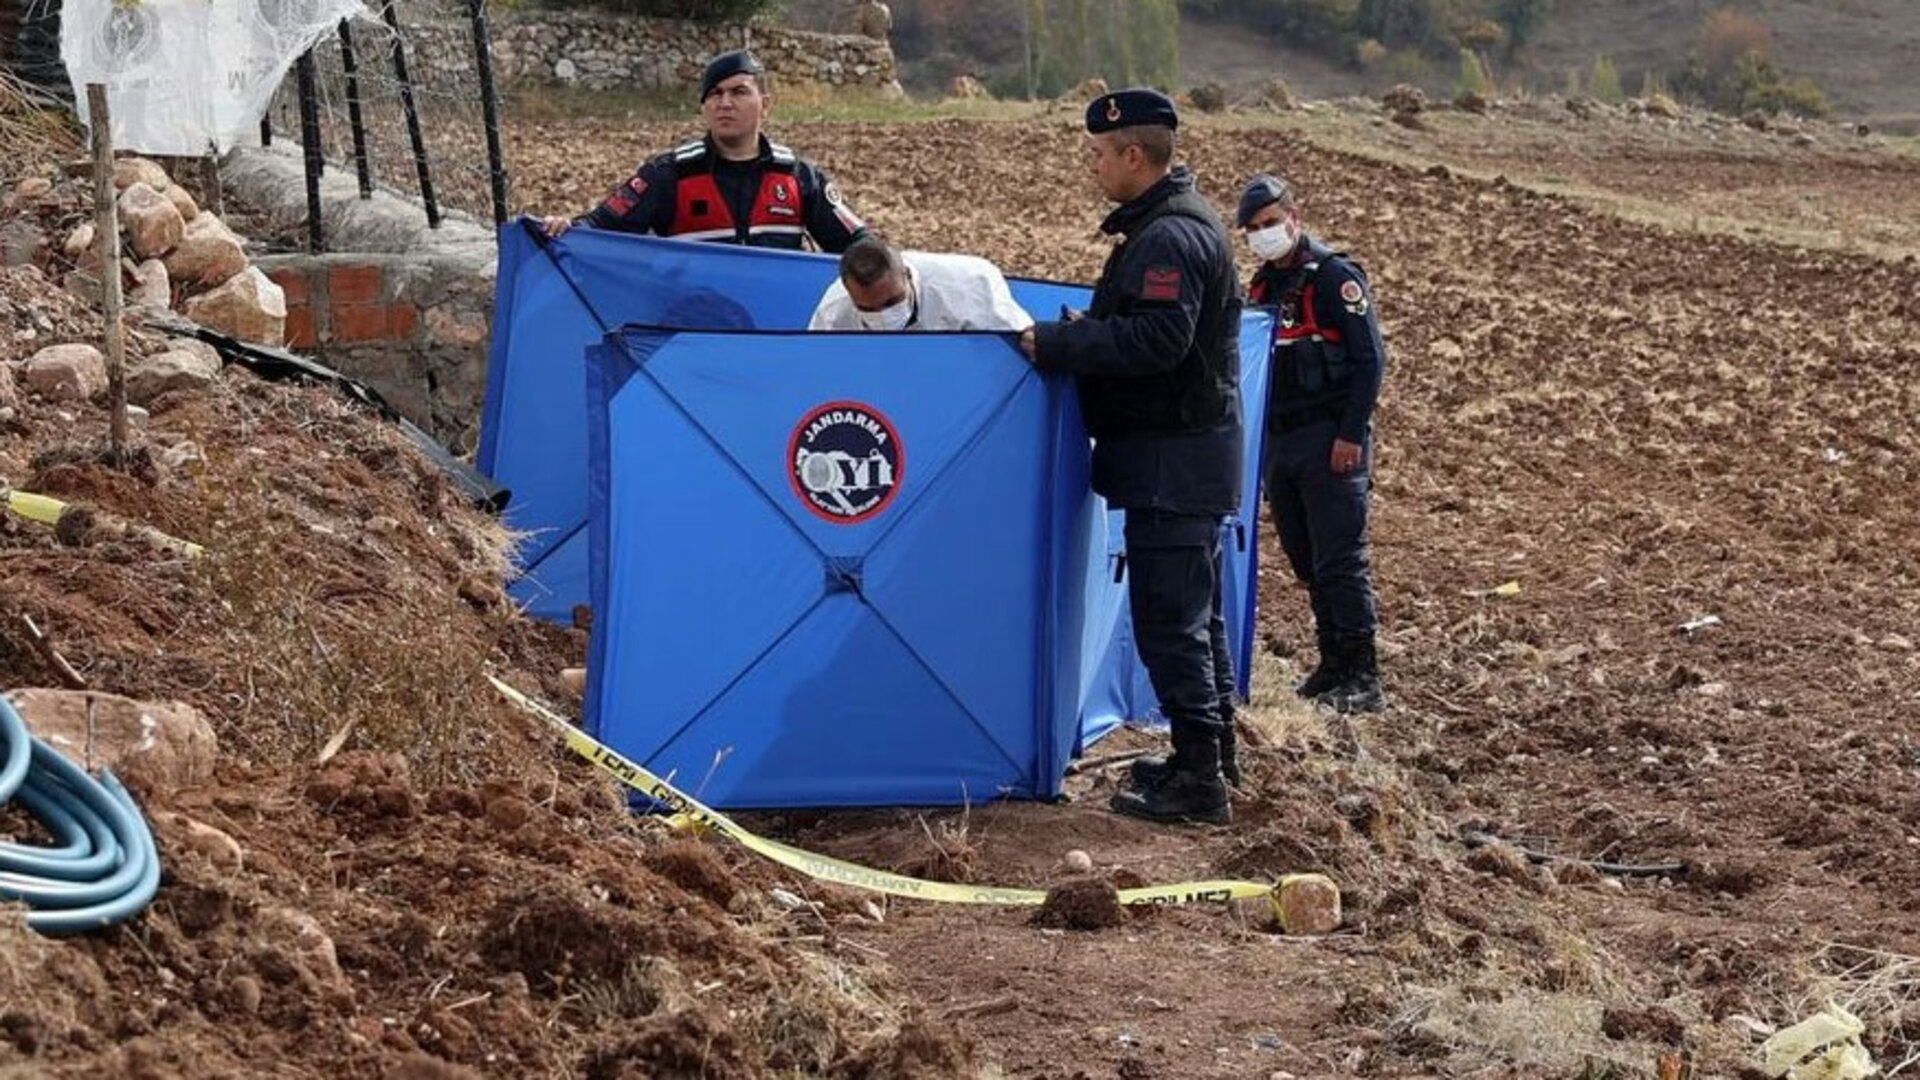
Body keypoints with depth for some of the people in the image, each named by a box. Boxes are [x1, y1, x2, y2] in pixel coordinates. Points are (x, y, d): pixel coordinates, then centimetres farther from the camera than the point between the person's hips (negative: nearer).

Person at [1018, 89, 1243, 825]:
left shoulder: (1169, 237, -18)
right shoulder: (1177, 222, 16)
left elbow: (1156, 340, -28)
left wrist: (1057, 344, -21)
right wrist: (1082, 333, 10)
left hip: (1173, 460, -11)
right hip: (1189, 452, 11)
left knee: (1169, 618, -8)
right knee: (1196, 612, 18)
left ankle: (1199, 780, -5)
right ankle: (1207, 757, 27)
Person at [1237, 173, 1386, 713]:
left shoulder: (1335, 276, -7)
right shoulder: (1263, 285, 15)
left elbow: (1370, 357, -11)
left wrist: (1352, 434, -17)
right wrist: (1260, 436, 16)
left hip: (1331, 440, -8)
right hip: (1280, 443, 8)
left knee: (1340, 561, -9)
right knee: (1307, 562, 10)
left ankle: (1362, 678, -6)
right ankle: (1333, 666, 19)